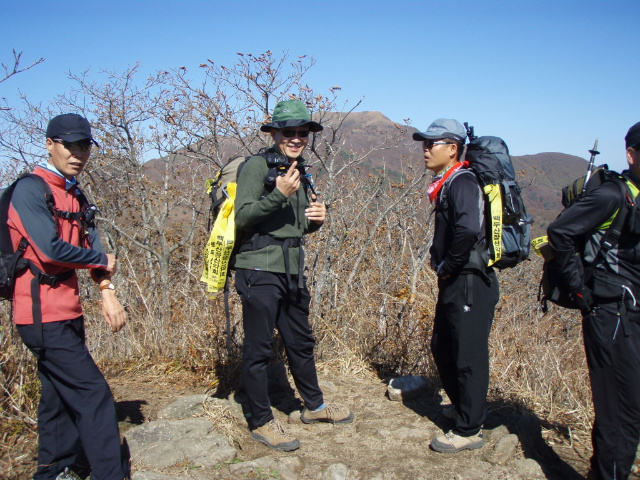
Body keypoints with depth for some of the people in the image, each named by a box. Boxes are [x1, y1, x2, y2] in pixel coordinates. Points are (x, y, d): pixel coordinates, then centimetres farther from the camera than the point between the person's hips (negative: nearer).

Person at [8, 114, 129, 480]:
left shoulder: (76, 195, 14)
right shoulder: (30, 189, -12)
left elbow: (92, 247, 9)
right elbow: (50, 249, -22)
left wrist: (107, 291, -6)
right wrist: (103, 261, -8)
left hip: (67, 311, 9)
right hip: (43, 313, -9)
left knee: (61, 394, 17)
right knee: (93, 393, -9)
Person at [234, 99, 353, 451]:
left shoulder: (299, 171, 17)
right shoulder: (258, 165, -8)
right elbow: (242, 217, -17)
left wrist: (316, 219, 3)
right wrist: (279, 194, -27)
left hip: (293, 270, 8)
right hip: (260, 270, -8)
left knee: (301, 342, 19)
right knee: (258, 348, 1)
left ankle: (314, 406, 35)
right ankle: (261, 422, 14)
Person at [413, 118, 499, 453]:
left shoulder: (462, 183, -17)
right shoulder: (446, 184, 13)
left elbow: (468, 229, -35)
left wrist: (448, 266, -21)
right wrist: (439, 261, 11)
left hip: (470, 285, -10)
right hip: (454, 283, 10)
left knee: (468, 356, 1)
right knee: (442, 348, 21)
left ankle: (469, 430, 14)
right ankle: (462, 405, 40)